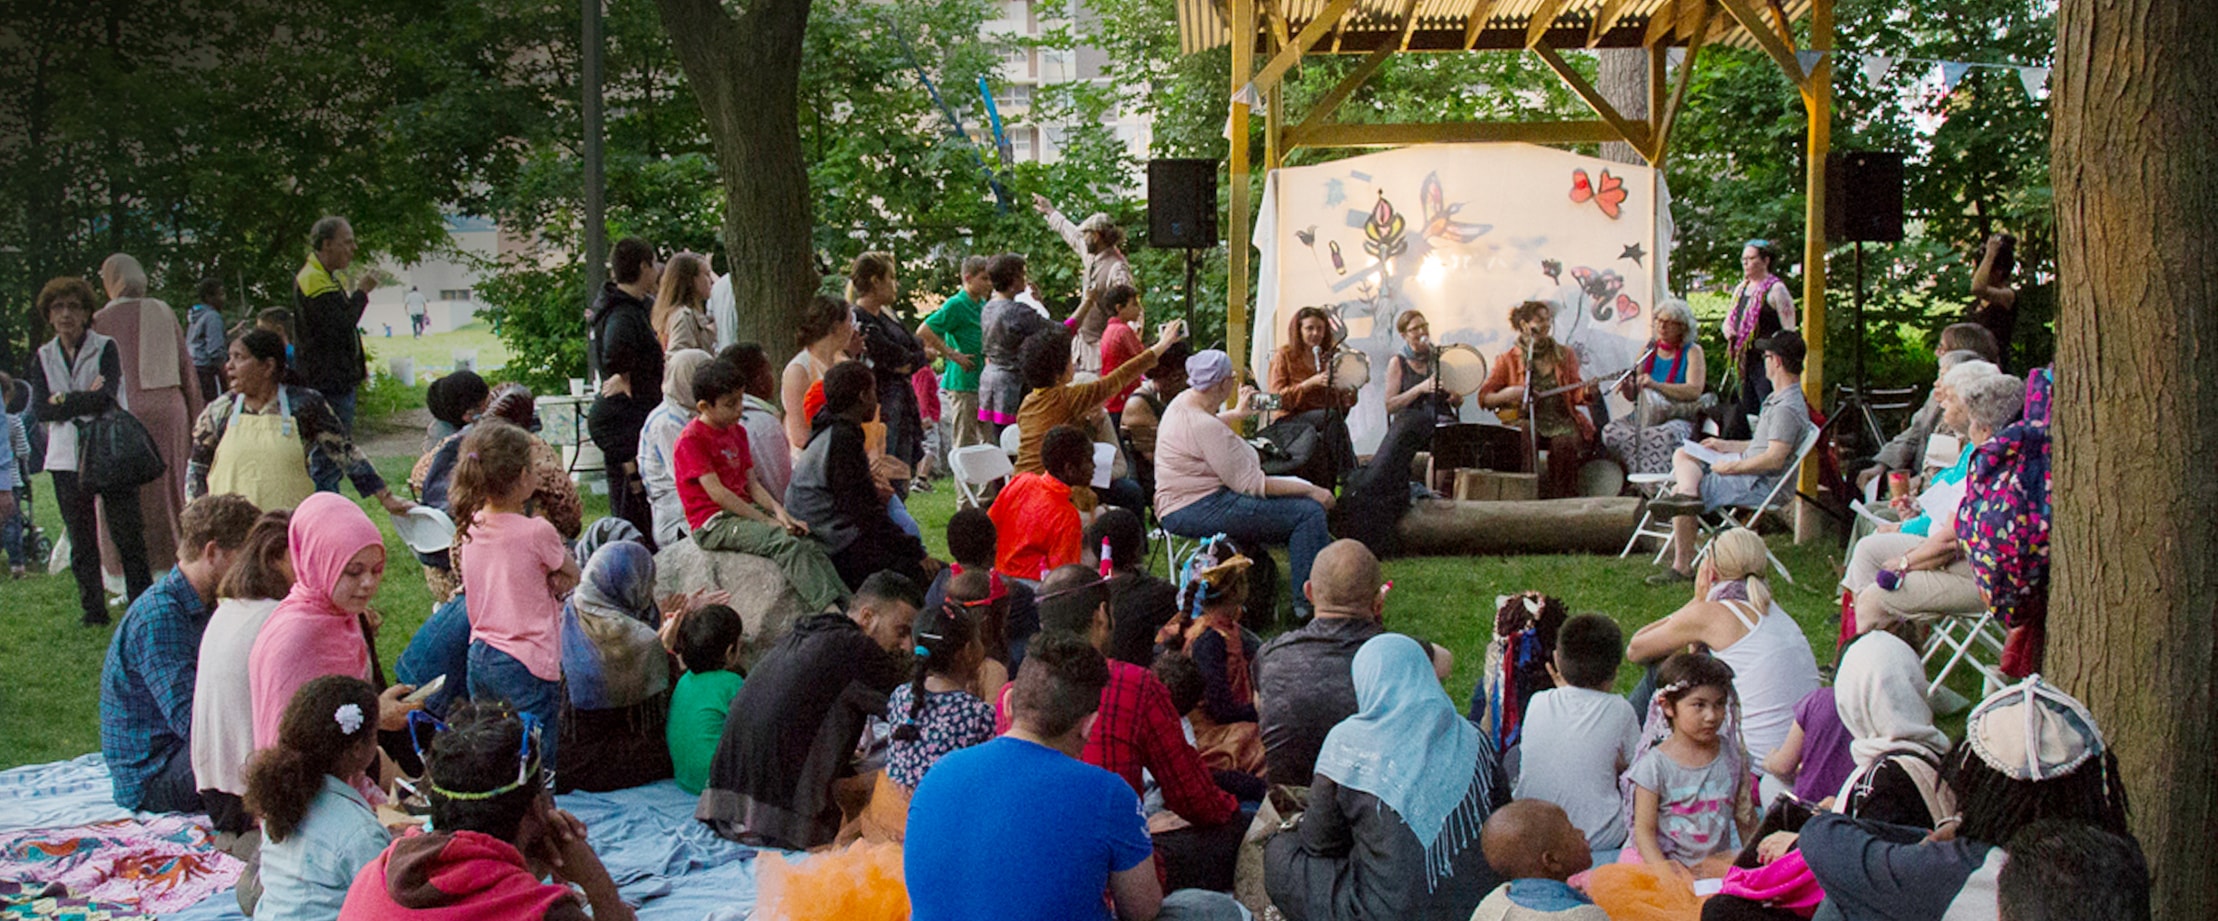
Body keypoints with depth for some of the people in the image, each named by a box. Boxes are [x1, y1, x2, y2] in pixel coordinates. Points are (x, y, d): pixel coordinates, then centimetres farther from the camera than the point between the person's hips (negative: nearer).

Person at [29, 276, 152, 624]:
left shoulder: (105, 348, -1)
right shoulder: (45, 356, 10)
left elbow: (105, 398, -15)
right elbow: (39, 410, -1)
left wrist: (62, 402, -7)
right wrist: (83, 400, -9)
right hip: (66, 458, 4)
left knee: (128, 535, -4)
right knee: (81, 540, 7)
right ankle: (93, 609, 15)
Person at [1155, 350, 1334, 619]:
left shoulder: (1183, 401, 7)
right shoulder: (1205, 427, -24)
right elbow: (1251, 484, -21)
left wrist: (1237, 414, 49)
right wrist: (1310, 491, -15)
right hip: (1197, 511, -11)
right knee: (1309, 511, -15)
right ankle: (1308, 602, -9)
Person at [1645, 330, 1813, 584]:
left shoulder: (1787, 408, -20)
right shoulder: (1779, 399, 15)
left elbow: (1774, 459, -27)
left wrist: (1732, 467, -19)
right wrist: (1725, 446, 24)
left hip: (1759, 485, -11)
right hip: (1749, 472, 11)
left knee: (1687, 490, -19)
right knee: (1682, 455, 4)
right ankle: (1687, 493, -22)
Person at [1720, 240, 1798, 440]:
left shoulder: (1776, 290, -6)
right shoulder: (1741, 288, 17)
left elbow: (1789, 330, -9)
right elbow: (1729, 320, 27)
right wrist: (1728, 330, 3)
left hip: (1766, 361, -8)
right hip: (1743, 362, 8)